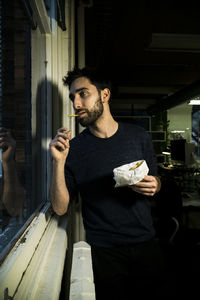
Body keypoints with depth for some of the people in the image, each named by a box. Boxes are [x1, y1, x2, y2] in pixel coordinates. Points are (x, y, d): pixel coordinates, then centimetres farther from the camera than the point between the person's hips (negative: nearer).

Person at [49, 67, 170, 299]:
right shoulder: (73, 148, -8)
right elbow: (60, 208, -10)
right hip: (104, 252, -2)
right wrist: (58, 162, -23)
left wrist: (153, 186, -13)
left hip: (146, 244, 3)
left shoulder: (138, 136, -1)